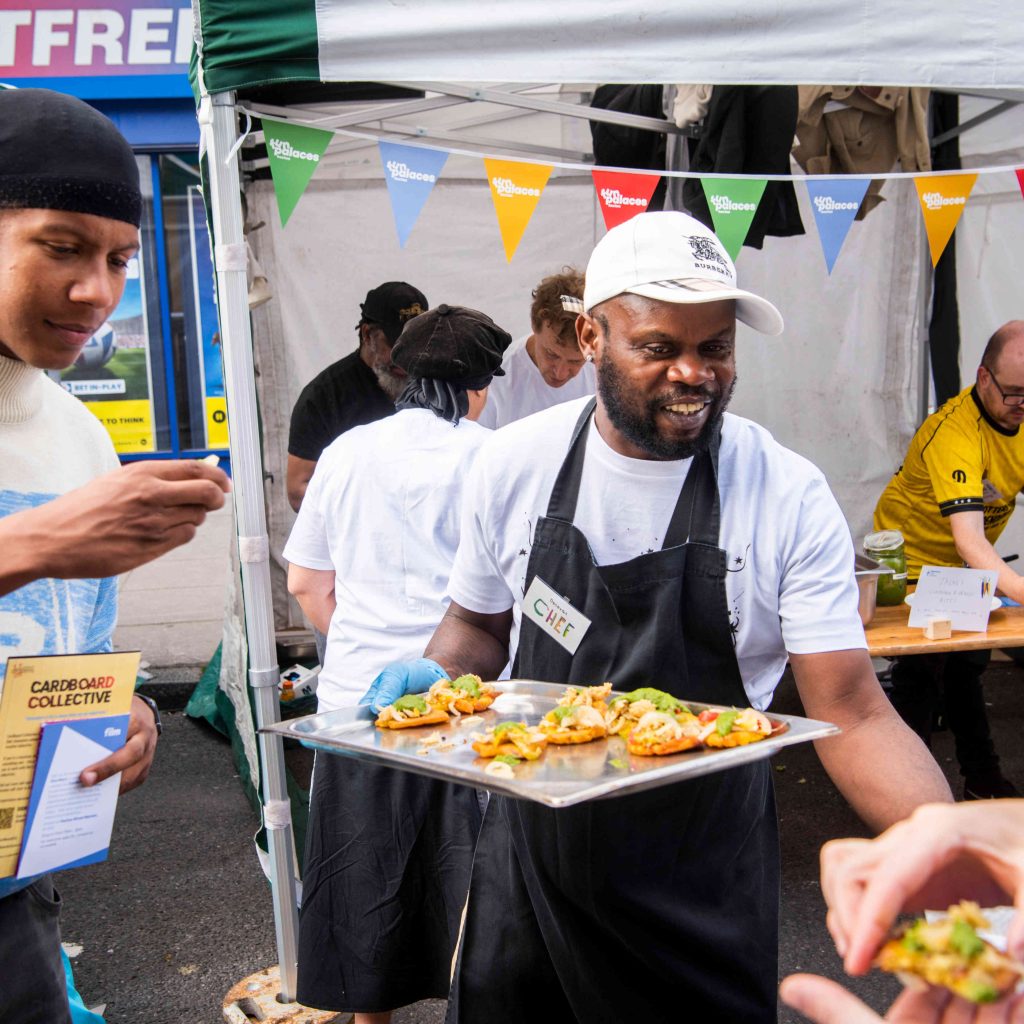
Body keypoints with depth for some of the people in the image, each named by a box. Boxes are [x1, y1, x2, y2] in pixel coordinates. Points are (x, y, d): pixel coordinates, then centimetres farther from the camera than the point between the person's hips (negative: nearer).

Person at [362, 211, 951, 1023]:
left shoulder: (790, 497, -15)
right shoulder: (515, 462, -7)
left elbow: (852, 716, -16)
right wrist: (433, 678, -13)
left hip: (706, 883, -2)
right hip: (533, 856, 2)